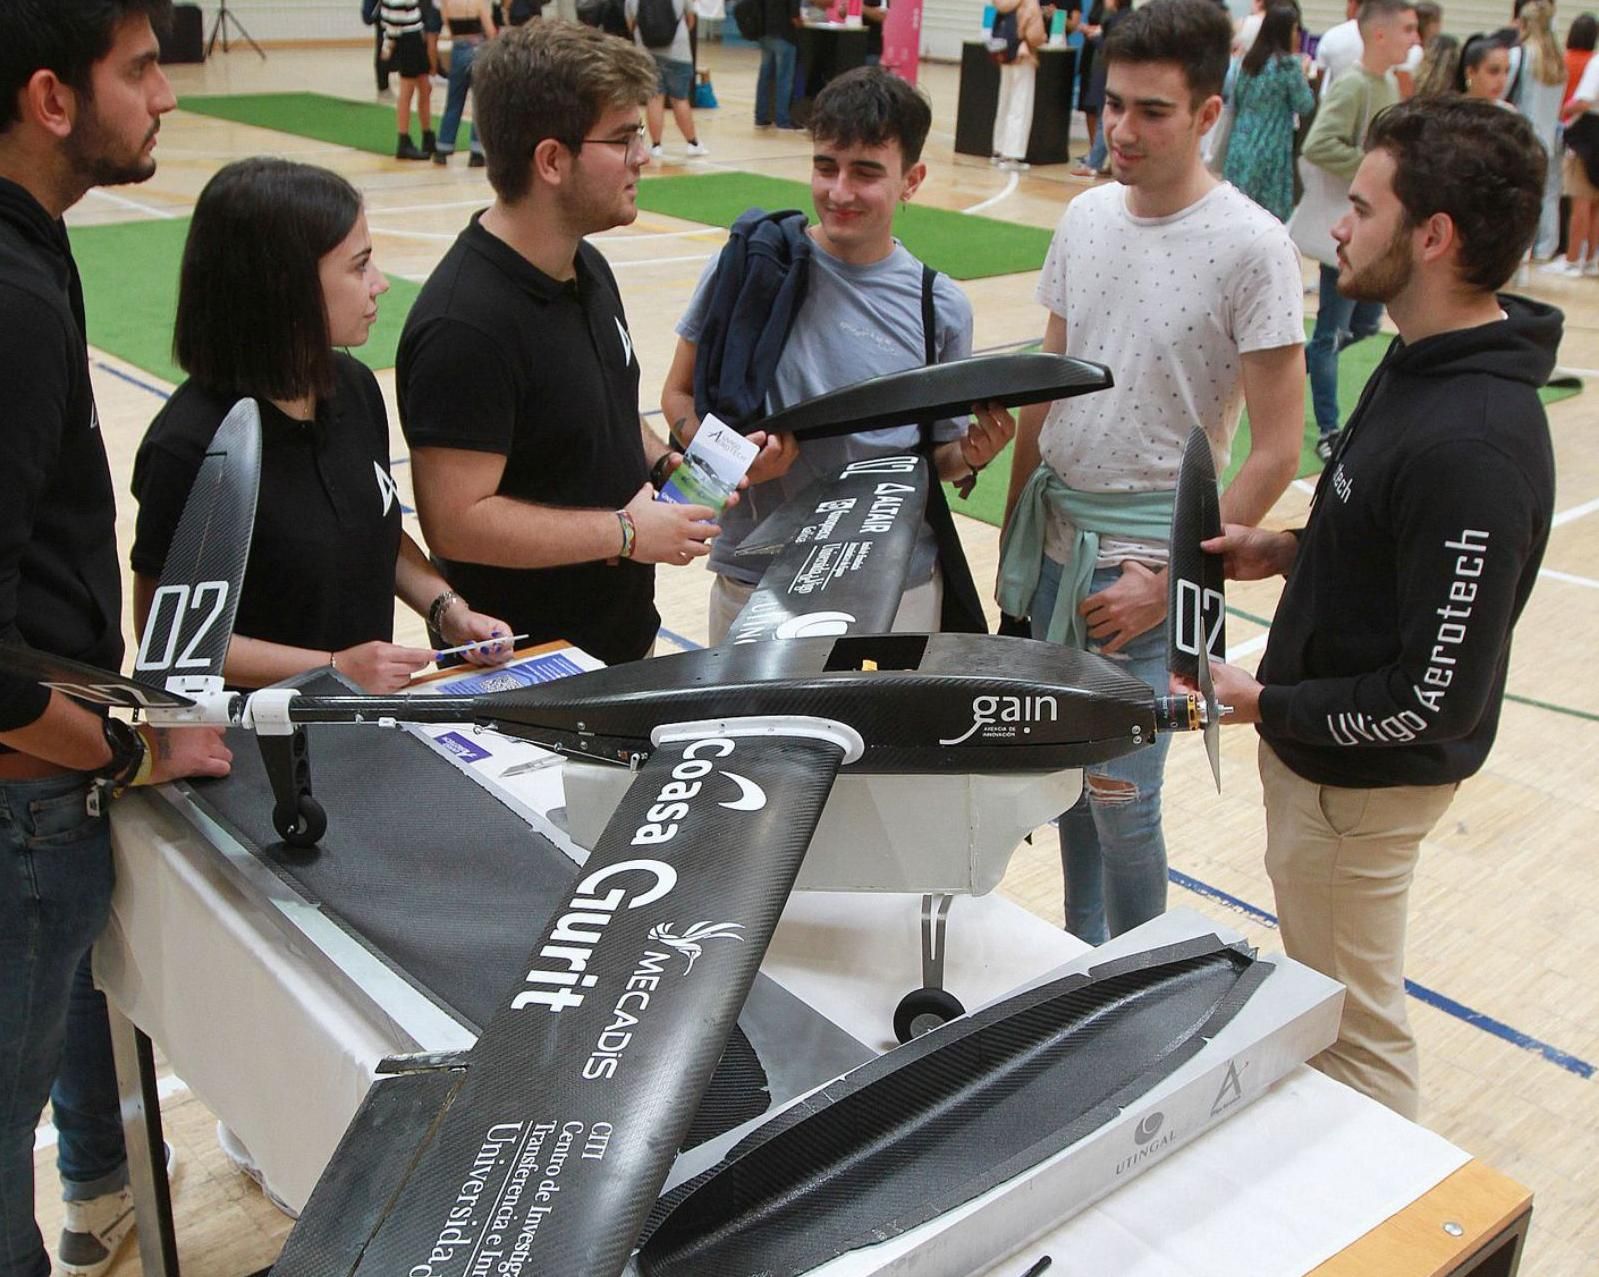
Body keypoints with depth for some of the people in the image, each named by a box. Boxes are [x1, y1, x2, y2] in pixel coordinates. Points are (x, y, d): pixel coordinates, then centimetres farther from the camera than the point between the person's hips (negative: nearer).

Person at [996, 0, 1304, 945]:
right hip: (1057, 537, 5)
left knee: (1119, 792, -3)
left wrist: (1173, 580, -14)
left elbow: (1276, 451, -12)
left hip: (1148, 553, -5)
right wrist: (1013, 531, 12)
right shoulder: (1087, 216, 5)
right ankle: (1079, 956, 35)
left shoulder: (1251, 247, -12)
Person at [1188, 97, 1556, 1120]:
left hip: (1363, 780, -10)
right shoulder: (1423, 364, 0)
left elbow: (1439, 698, -28)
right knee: (1313, 985, 27)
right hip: (1320, 756, 10)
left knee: (1355, 1025, 11)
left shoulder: (1473, 445, -31)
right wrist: (1288, 552, 2)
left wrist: (1267, 704, -17)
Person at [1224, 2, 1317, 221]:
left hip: (1241, 145, 6)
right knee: (1272, 212, 0)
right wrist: (1302, 73, 8)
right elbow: (1305, 106, -5)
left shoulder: (1249, 60, 8)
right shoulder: (1288, 64, -11)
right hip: (1269, 150, -6)